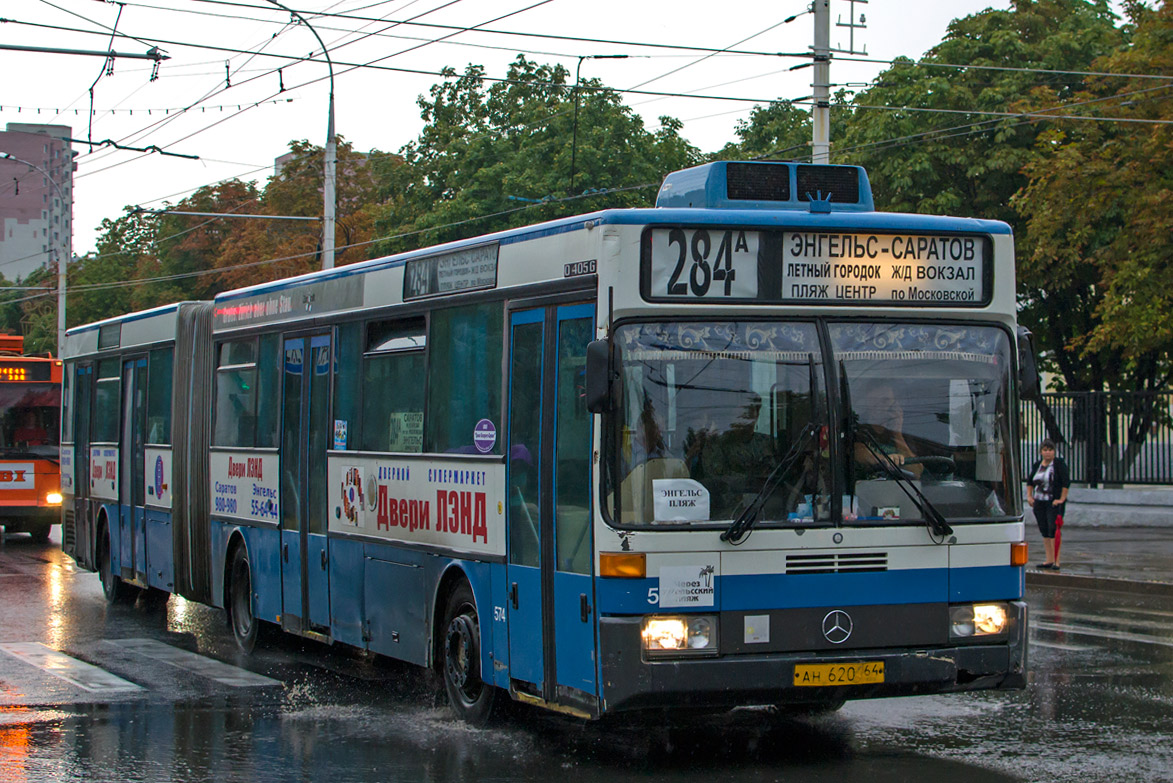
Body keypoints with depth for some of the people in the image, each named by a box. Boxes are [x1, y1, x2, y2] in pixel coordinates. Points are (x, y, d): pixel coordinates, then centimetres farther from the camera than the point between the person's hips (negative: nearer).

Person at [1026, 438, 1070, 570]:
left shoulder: (1060, 464, -7)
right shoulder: (1036, 465, 10)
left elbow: (1066, 482, -11)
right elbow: (1030, 481, 22)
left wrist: (1062, 499, -14)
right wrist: (1029, 496, 13)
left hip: (1054, 502, -6)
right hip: (1039, 502, 6)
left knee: (1053, 530, -11)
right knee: (1044, 531, 8)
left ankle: (1056, 562, -11)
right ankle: (1049, 560, 15)